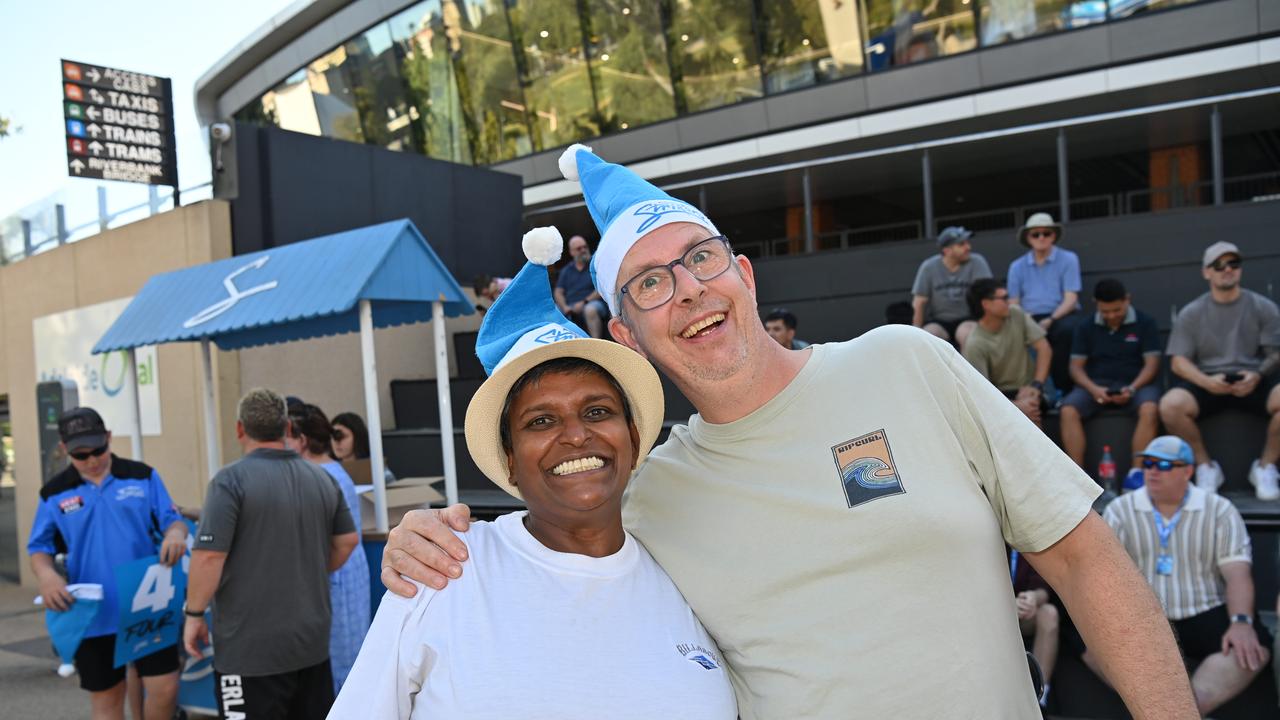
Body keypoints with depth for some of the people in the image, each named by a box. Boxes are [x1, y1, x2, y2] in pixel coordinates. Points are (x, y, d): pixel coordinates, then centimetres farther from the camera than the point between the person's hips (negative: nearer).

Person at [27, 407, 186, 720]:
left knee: (165, 688, -2)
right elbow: (39, 547, 6)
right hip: (93, 617, 1)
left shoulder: (143, 476, 1)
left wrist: (175, 534, -23)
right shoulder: (54, 494, 3)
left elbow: (172, 519, 2)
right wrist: (46, 575, -16)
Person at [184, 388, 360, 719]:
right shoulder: (323, 478, 4)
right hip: (313, 641, 6)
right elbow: (348, 541, 10)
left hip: (251, 648, -5)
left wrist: (194, 613, -4)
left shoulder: (231, 480, -13)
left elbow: (209, 557, -17)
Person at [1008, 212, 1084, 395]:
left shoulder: (1068, 259, 3)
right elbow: (1013, 303, 9)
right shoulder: (1017, 266, 12)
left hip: (1061, 316, -2)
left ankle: (1064, 389, -23)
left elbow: (1070, 298, -5)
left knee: (1067, 329, -36)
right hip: (1030, 319, 2)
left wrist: (1051, 320, -21)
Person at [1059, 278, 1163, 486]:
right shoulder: (1086, 328, 11)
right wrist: (1093, 389, -15)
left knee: (1150, 409, -35)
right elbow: (1076, 366, 6)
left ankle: (1137, 472, -29)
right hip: (1096, 385, 2)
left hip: (1135, 384, -1)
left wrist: (1132, 388, -19)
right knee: (1068, 410, -27)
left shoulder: (1145, 323, 5)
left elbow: (1152, 363, -1)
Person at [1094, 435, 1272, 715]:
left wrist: (1241, 622, -23)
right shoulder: (1120, 510, 5)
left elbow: (1238, 573, -4)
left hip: (1203, 616, 0)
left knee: (1253, 647, -29)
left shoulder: (1219, 510, 4)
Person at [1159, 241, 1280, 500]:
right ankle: (1206, 466, -5)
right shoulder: (1190, 313, 8)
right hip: (1207, 381, 0)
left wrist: (1257, 376, -17)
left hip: (1253, 381, 0)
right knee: (1170, 405, -30)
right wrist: (1206, 381, -17)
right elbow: (1178, 361, 3)